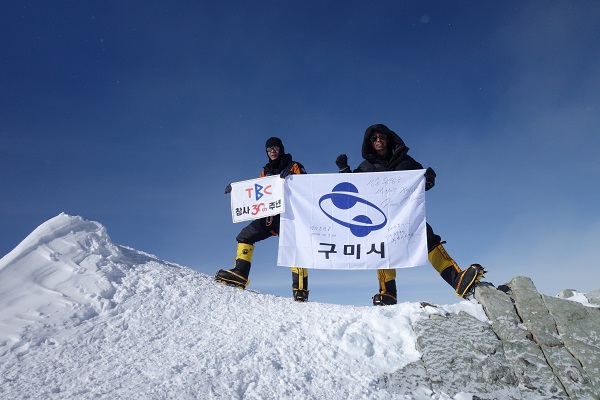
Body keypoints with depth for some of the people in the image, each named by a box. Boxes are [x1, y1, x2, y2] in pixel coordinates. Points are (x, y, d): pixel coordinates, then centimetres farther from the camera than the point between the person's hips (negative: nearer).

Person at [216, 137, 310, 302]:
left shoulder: (294, 166, 5)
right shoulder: (266, 171, 21)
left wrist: (291, 176, -25)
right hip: (269, 216, 6)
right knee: (245, 236, -2)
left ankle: (300, 291, -12)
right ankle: (240, 273, 0)